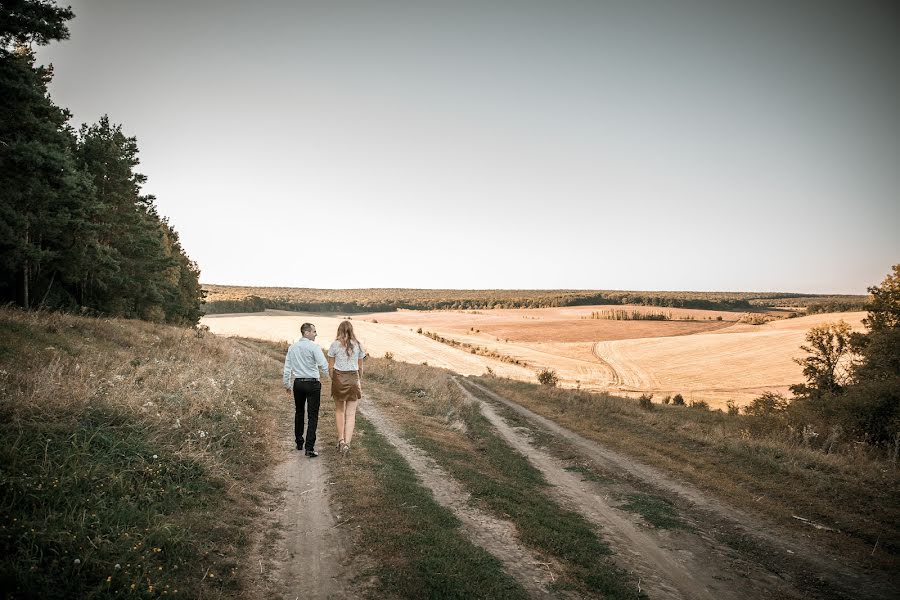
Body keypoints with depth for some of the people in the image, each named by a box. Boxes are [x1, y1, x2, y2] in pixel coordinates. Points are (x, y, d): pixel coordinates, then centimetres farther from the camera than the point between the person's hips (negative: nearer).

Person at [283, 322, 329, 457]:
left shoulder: (292, 347, 7)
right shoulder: (314, 347, -11)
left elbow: (287, 368, 12)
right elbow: (324, 365, -16)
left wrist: (287, 384, 21)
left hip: (297, 383, 6)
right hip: (312, 383, -6)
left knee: (299, 412, 20)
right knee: (312, 416, -2)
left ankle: (299, 443, 28)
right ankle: (309, 447, -6)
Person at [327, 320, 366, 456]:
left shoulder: (335, 344, -4)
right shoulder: (358, 345, 1)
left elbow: (330, 366, -3)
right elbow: (360, 366, 6)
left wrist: (333, 379, 9)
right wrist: (360, 381, 17)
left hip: (339, 378, 0)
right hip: (353, 378, 1)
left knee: (339, 410, 17)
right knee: (351, 413, 3)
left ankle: (341, 440, 17)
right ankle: (347, 442, -7)